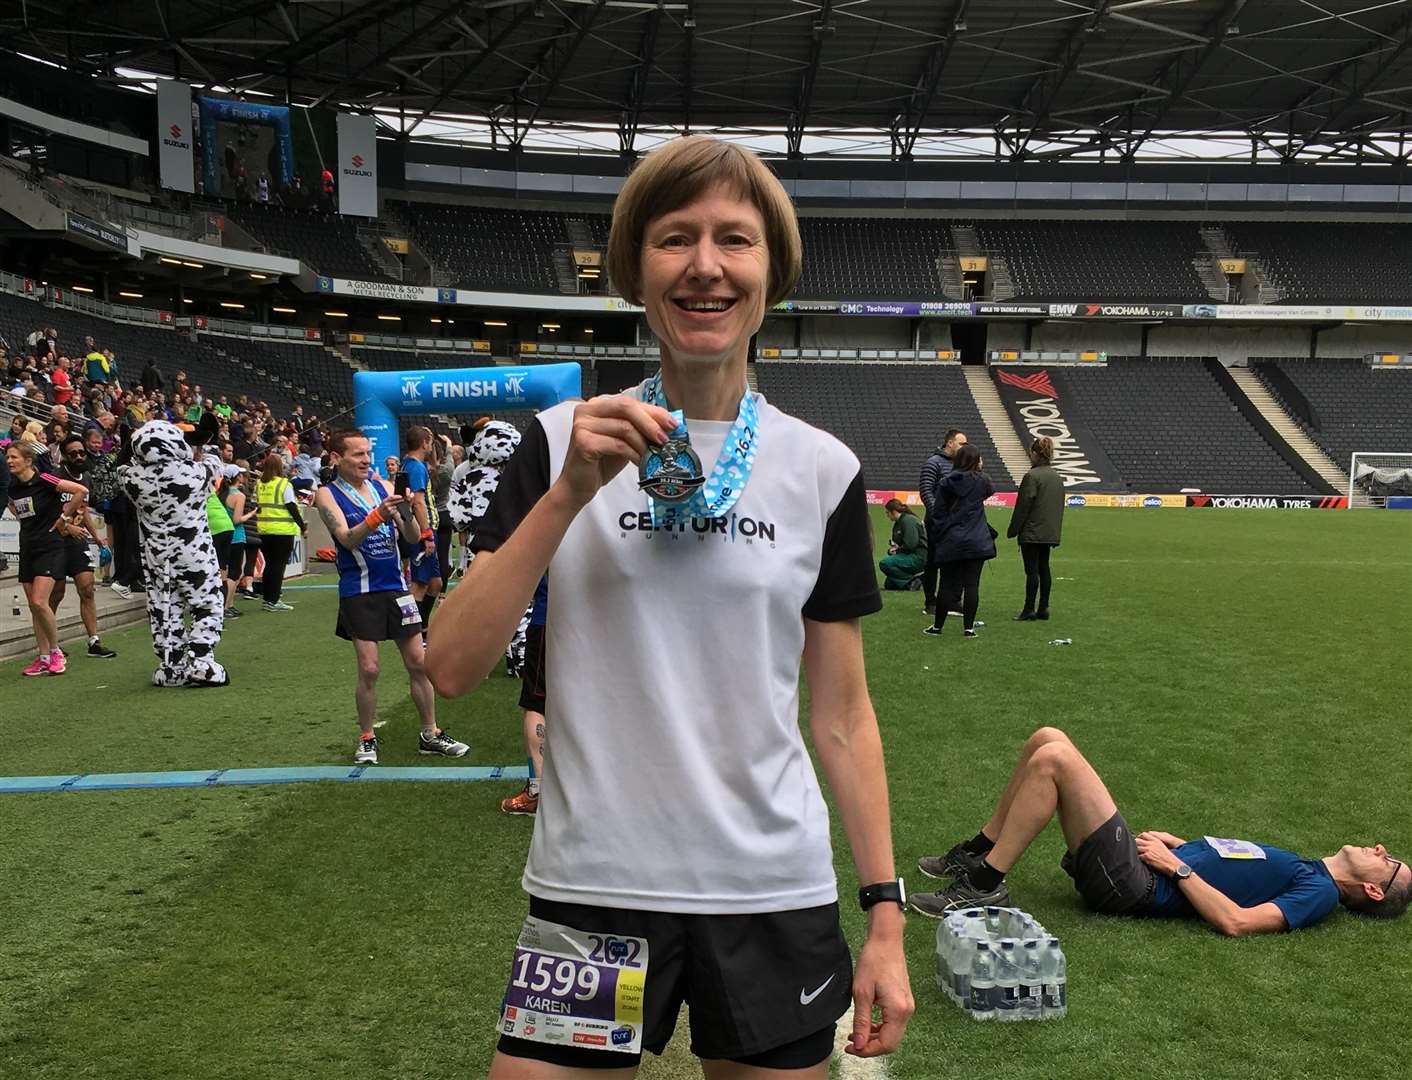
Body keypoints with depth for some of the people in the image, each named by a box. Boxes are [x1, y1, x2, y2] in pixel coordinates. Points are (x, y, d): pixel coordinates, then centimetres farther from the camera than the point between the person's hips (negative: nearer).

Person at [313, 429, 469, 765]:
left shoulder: (382, 487, 8)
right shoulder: (328, 494, -4)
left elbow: (411, 537, 3)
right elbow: (347, 538, -18)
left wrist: (406, 514, -18)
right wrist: (378, 516, -34)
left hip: (395, 587, 4)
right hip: (360, 592, -4)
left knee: (419, 663, 5)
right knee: (369, 670, -4)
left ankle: (430, 735, 17)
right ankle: (367, 739, 14)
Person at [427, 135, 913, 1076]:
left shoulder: (823, 469, 0)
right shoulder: (566, 442, -2)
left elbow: (841, 714, 3)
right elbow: (453, 668, -9)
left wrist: (886, 912, 1)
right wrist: (570, 492, -18)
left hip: (777, 895, 1)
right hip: (592, 889, -1)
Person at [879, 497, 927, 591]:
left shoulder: (908, 520, -14)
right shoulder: (897, 524, 17)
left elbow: (911, 544, -23)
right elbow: (896, 544, 21)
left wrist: (898, 549, -7)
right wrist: (892, 549, -2)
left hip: (919, 557, -10)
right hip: (911, 556, 10)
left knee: (884, 564, -25)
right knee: (889, 584, 10)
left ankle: (911, 582, -18)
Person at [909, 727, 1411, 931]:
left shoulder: (1319, 893, -5)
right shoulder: (1301, 869, 21)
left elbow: (1235, 920, -20)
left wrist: (1176, 867, -15)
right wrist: (1174, 842, 10)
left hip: (1135, 884, -9)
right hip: (1148, 860, 9)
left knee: (1052, 758, -24)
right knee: (1048, 739, 2)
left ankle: (984, 884, -16)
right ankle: (978, 852, 9)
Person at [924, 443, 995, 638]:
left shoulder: (945, 483, 0)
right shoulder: (981, 481, -2)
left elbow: (939, 513, 1)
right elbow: (991, 490, 22)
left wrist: (939, 539, 9)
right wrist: (980, 471, 30)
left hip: (950, 543, 1)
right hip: (977, 542, -1)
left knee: (948, 585, 7)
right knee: (972, 584, 1)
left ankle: (938, 626, 13)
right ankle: (969, 627, 1)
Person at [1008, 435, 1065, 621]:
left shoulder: (1032, 476, -14)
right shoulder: (1057, 477, 12)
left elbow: (1023, 505, -14)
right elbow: (1060, 505, 17)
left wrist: (1013, 529, -7)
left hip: (1032, 532, -8)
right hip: (1050, 533, 8)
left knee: (1032, 571, -5)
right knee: (1044, 568, 11)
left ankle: (1029, 609, -1)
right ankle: (1043, 608, 13)